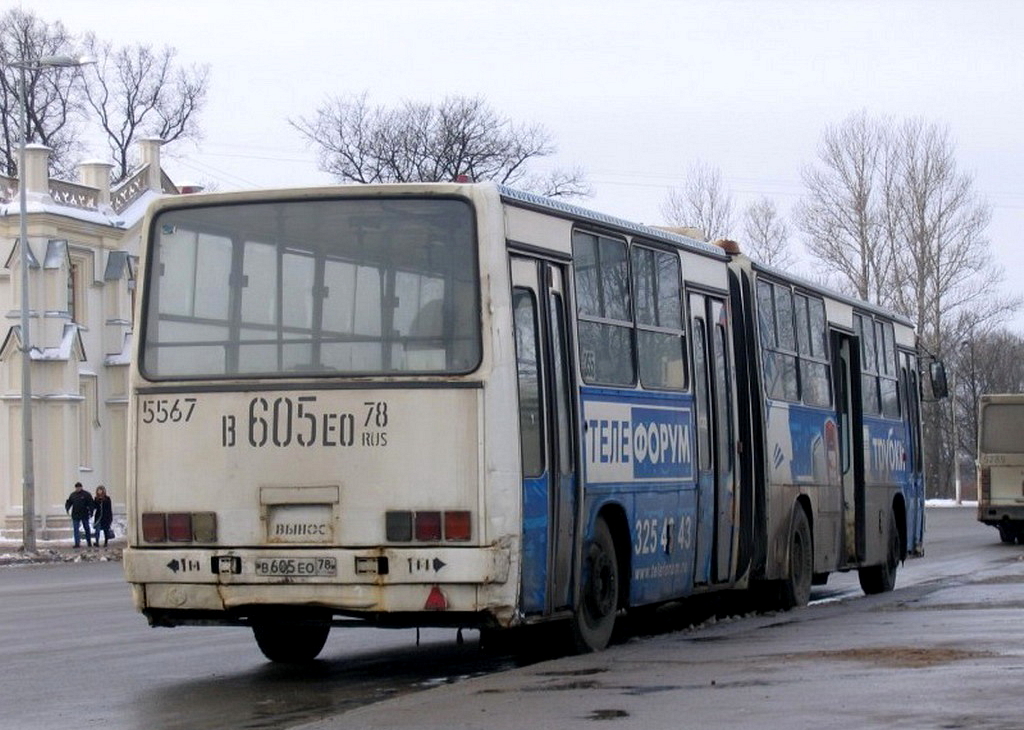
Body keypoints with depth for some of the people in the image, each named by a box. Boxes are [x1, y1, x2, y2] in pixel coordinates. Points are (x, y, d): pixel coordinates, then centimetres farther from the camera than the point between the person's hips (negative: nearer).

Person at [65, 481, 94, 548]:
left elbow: (91, 504, -7)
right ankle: (77, 543, -4)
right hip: (75, 515, 2)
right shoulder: (72, 495, 7)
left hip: (84, 515, -2)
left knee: (87, 529, 10)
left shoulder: (86, 495, -3)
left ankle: (89, 542, 23)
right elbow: (69, 502, 8)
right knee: (76, 530, -4)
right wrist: (67, 508, -12)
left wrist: (90, 511, -19)